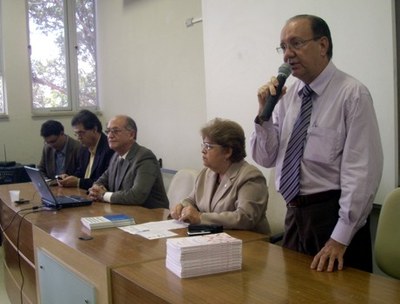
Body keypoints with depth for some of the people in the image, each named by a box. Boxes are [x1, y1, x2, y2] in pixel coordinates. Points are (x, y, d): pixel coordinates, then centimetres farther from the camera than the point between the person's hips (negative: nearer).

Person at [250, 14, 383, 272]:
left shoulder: (353, 94, -13)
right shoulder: (289, 95, 6)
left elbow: (362, 171, -16)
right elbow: (266, 158, 7)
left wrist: (340, 238, -18)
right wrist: (264, 112, -8)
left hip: (333, 214, -6)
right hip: (295, 213, 6)